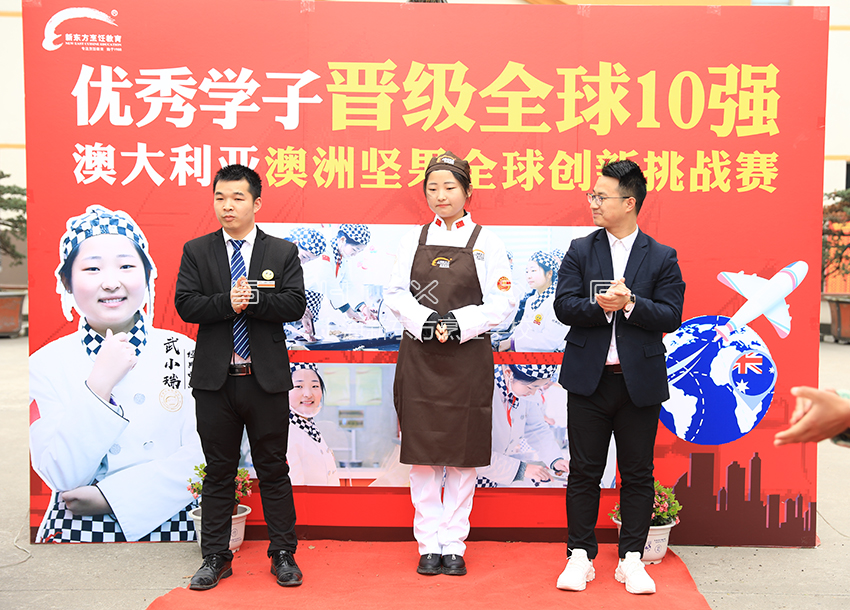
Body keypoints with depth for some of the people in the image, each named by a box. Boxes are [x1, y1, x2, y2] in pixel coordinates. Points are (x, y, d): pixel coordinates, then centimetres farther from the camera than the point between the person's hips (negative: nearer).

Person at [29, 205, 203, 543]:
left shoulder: (184, 352, -6)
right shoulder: (45, 364, -8)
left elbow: (201, 457, -12)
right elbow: (62, 477, -16)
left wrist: (112, 494, -18)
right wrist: (100, 382, -24)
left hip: (167, 528, 1)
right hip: (76, 533, -1)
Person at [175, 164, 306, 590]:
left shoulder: (283, 252, 4)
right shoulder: (196, 251, 7)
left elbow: (295, 304, -7)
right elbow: (185, 304, -4)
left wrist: (252, 297, -18)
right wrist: (228, 302, -18)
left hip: (267, 380, -1)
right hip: (215, 380, 1)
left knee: (273, 470, 7)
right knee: (218, 471, 10)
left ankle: (283, 555, 19)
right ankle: (215, 558, 21)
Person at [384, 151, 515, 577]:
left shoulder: (486, 242, 2)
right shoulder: (414, 239, 8)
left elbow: (502, 303, -4)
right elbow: (395, 294, 3)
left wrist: (459, 324, -16)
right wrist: (426, 321, -13)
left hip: (468, 358, -1)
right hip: (419, 357, 2)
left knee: (462, 454, 4)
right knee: (423, 452, 4)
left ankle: (454, 544, 15)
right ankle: (428, 545, 15)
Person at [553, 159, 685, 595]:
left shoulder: (662, 258, 2)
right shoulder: (580, 251, 6)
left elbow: (671, 315, -6)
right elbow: (563, 306, -3)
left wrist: (629, 304, -19)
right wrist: (599, 306, -20)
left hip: (640, 381, 0)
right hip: (588, 379, 1)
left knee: (638, 474, 7)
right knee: (583, 471, 6)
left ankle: (631, 559, 19)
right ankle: (580, 556, 18)